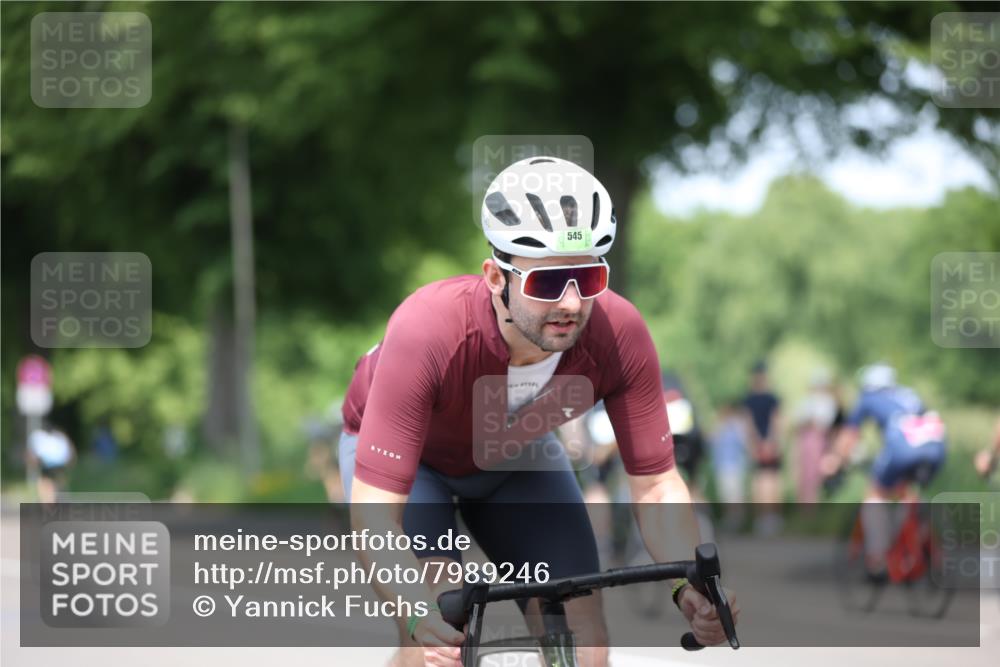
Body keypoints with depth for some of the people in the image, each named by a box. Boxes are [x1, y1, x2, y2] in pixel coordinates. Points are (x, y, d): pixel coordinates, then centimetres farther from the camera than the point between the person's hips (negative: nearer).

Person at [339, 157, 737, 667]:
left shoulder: (619, 334, -32)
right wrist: (422, 611, -60)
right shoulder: (428, 332, -42)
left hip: (514, 453, 3)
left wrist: (694, 587, -41)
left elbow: (656, 484, -23)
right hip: (411, 453, -3)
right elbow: (373, 514, -43)